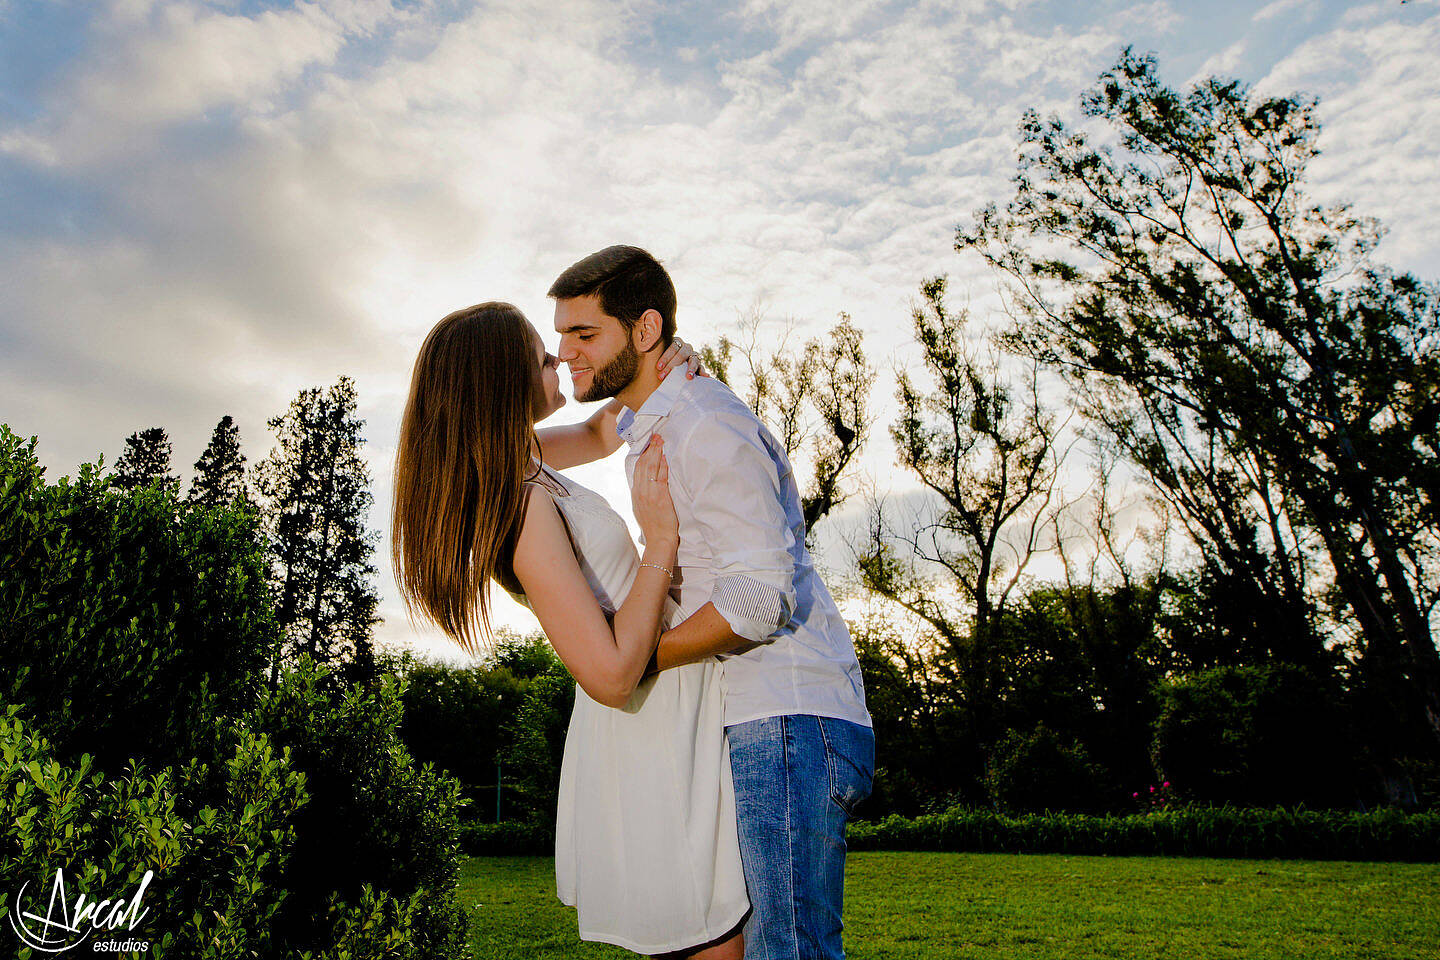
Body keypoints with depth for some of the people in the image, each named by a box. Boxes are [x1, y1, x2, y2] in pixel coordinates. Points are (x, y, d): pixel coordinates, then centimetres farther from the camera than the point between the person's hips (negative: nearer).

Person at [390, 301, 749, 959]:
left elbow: (602, 433, 23)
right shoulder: (525, 505, -25)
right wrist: (660, 543, -21)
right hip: (654, 730, -10)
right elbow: (611, 675, -27)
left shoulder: (511, 457, 3)